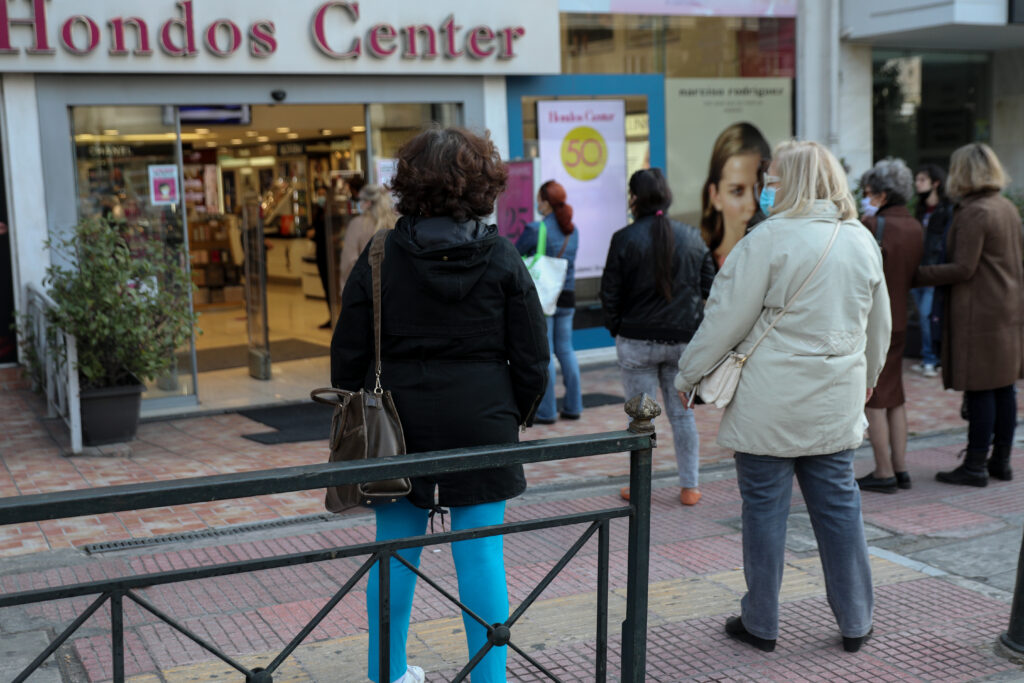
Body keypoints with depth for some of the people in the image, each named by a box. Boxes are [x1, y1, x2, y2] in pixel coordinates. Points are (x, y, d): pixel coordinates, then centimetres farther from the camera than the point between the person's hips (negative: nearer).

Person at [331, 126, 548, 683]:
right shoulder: (501, 257, -4)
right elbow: (531, 356, -1)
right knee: (481, 553, 6)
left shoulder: (380, 257, -4)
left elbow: (348, 354, 0)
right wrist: (518, 414, 14)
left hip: (399, 424, 1)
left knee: (395, 553, 12)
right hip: (482, 424, -1)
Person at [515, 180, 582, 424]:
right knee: (566, 350, 13)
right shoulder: (572, 230, 8)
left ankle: (546, 411, 2)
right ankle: (573, 406, 17)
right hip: (567, 296, 6)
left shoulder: (536, 230, -14)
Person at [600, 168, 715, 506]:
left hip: (638, 341, -3)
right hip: (685, 340, 4)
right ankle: (689, 486, 16)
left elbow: (610, 294, -6)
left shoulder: (625, 239, -9)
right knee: (682, 413, 12)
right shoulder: (693, 237, 3)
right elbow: (709, 287, 8)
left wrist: (618, 329, 9)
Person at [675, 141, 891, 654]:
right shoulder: (862, 241, 7)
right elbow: (878, 324, 17)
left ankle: (761, 624, 16)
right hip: (835, 404, 6)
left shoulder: (770, 239, -14)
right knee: (838, 505, 13)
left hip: (770, 404, -5)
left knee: (765, 507, 5)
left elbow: (727, 318, -12)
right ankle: (855, 623, 22)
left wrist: (689, 374, 1)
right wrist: (867, 376, 34)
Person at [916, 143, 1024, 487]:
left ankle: (976, 465, 1)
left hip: (981, 313, -9)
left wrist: (917, 275, -13)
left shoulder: (974, 213, -15)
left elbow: (963, 268, -18)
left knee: (979, 389, -4)